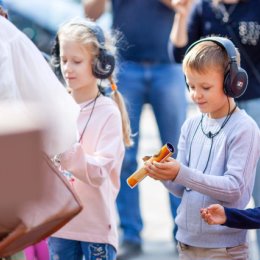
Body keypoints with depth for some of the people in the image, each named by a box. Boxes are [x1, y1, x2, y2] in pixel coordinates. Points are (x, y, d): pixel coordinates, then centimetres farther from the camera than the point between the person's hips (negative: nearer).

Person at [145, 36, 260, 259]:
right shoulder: (191, 126, 6)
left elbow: (235, 188, -17)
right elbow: (182, 189, 7)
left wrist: (182, 174, -25)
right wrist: (165, 176, -15)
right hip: (187, 241, 5)